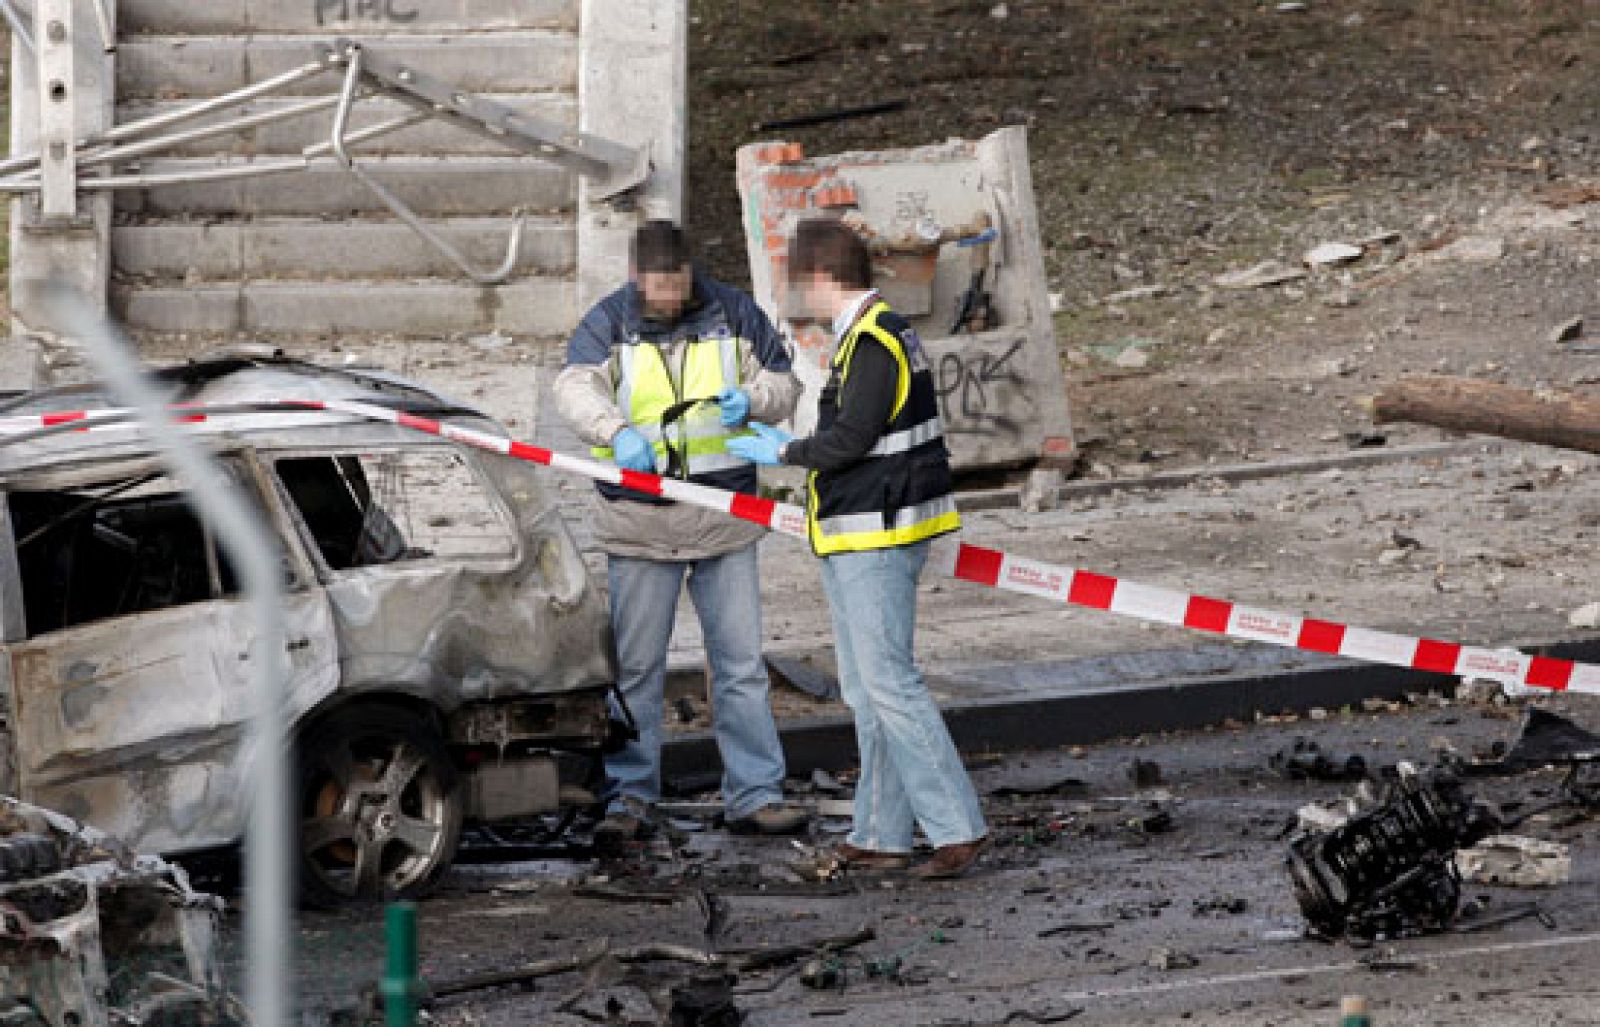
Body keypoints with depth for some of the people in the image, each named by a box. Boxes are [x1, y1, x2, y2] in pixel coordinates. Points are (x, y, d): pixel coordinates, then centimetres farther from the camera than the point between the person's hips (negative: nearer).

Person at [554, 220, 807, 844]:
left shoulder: (732, 314, 4)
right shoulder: (608, 325, -2)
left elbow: (783, 384, 11)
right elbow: (576, 389, -19)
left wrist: (753, 399, -13)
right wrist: (617, 430, -40)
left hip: (724, 519, 2)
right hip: (640, 523, -1)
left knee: (742, 664, 3)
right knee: (635, 668, 3)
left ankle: (754, 796, 8)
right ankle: (630, 800, 9)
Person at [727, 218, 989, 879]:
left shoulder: (873, 341, -17)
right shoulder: (878, 332, 15)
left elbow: (851, 438, -22)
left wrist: (785, 452, -8)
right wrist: (787, 447, 21)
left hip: (876, 536, -11)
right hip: (860, 538, 11)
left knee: (887, 682, -12)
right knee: (866, 691, 13)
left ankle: (957, 826, -12)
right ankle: (881, 836, 16)